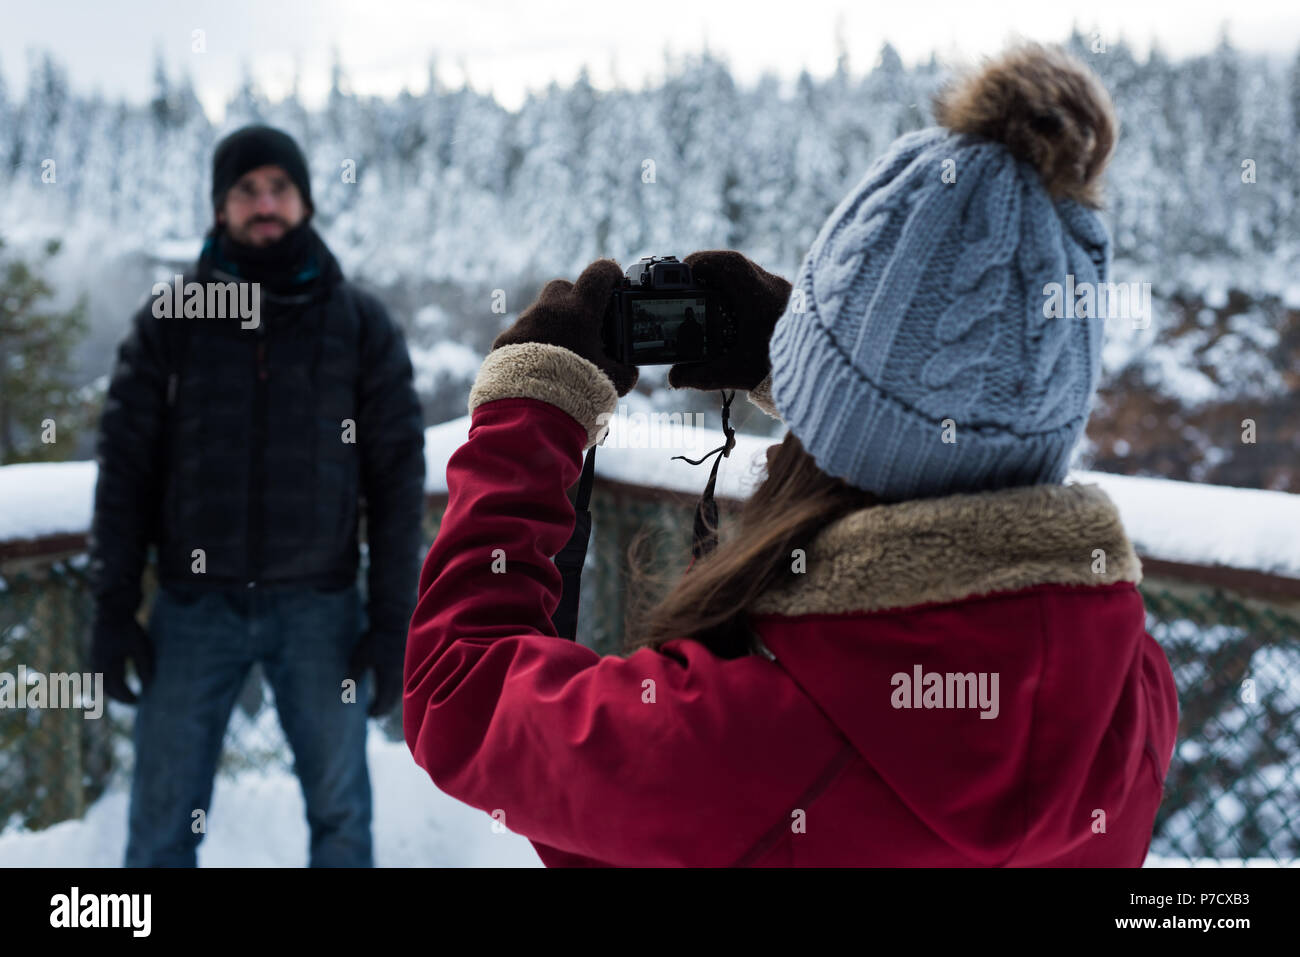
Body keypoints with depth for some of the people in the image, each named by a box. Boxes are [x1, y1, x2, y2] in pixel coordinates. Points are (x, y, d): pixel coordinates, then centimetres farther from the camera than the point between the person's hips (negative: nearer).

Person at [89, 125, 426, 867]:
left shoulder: (363, 325, 2)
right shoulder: (168, 322, 3)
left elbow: (398, 478, 1)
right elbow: (125, 466, 4)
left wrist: (393, 620, -3)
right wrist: (114, 604, -2)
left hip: (321, 609, 0)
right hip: (194, 609, 1)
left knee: (341, 813, 10)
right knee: (163, 821, 8)